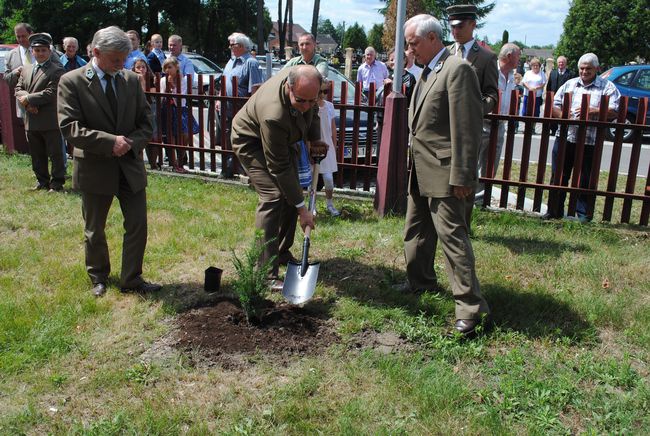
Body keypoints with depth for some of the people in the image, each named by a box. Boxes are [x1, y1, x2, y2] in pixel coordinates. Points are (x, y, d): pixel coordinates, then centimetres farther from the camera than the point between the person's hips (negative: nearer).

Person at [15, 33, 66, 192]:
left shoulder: (56, 70, -7)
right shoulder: (26, 69, 15)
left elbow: (51, 93, -17)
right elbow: (18, 89, 10)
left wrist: (28, 99, -13)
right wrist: (28, 103, -10)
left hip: (50, 121, -7)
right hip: (31, 121, 7)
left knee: (55, 154, 1)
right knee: (37, 155, 15)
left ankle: (57, 183, 10)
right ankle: (42, 182, 26)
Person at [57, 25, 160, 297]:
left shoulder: (132, 80, 3)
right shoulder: (71, 82, -9)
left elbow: (145, 122, 6)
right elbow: (69, 127, -16)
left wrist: (131, 143, -14)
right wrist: (110, 142, -24)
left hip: (130, 165, 3)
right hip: (94, 168, -3)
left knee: (138, 226, 4)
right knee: (94, 231, 13)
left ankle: (131, 280, 19)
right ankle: (98, 278, 35)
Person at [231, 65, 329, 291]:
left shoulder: (304, 81, -24)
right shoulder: (273, 115, -43)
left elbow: (312, 109, 3)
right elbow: (279, 168, -35)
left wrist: (314, 139, -10)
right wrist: (301, 208, -30)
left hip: (283, 139, 8)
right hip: (251, 140, -8)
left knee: (291, 192, 8)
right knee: (272, 197, -20)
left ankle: (282, 251, 25)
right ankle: (267, 273, -15)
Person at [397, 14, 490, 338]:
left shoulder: (457, 69, -15)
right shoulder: (428, 71, 14)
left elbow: (466, 128, -20)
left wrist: (461, 177, -21)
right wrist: (412, 162, 16)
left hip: (443, 173, -10)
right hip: (420, 171, 10)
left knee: (452, 235, -8)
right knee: (416, 231, 19)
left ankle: (470, 308, 0)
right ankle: (420, 281, 38)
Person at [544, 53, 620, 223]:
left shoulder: (607, 87, 4)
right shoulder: (569, 84, 15)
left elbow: (614, 112, -5)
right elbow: (554, 106, 12)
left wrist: (593, 111, -18)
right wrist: (562, 115, -9)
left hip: (590, 142, -3)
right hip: (564, 137, 3)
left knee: (586, 180, 2)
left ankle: (584, 215, 11)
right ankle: (554, 211, 18)